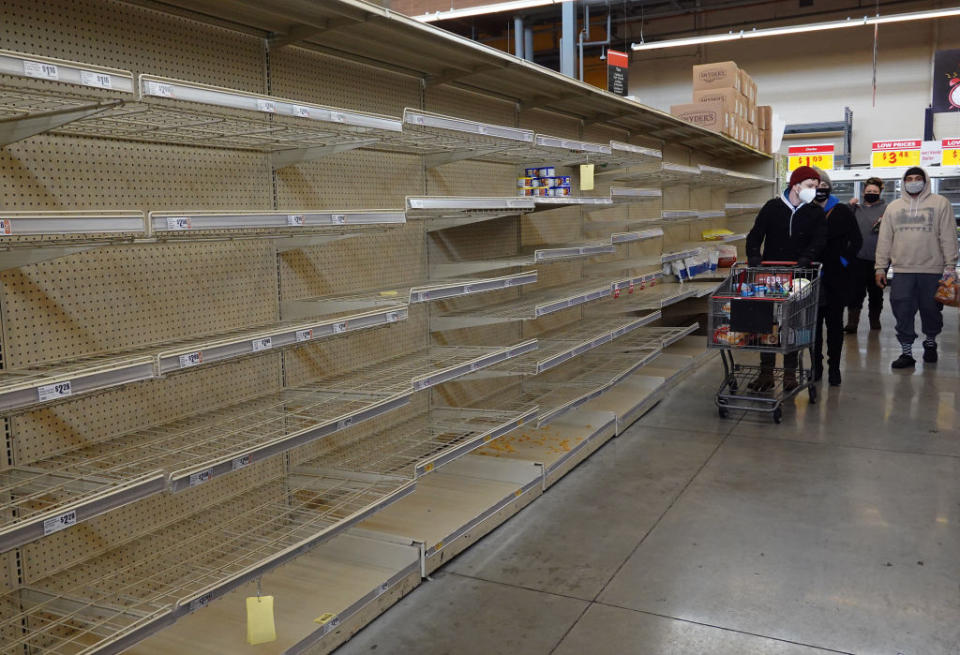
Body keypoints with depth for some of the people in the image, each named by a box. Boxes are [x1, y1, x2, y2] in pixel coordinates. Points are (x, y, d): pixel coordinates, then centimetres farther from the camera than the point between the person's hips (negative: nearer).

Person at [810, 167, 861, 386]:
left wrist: (844, 260, -7)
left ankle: (834, 368, 13)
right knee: (814, 322, 4)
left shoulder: (842, 211, 2)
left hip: (837, 279, -1)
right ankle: (816, 365, 15)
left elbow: (856, 240, 3)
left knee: (835, 323, 5)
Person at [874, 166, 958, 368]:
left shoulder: (940, 203, 4)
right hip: (902, 270, 2)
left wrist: (950, 266, -6)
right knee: (903, 313, -3)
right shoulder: (893, 207, 12)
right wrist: (880, 267, 6)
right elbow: (884, 240, 12)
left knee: (931, 310, 8)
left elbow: (948, 237, 0)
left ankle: (930, 342, 32)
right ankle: (906, 352, 5)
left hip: (932, 270, -2)